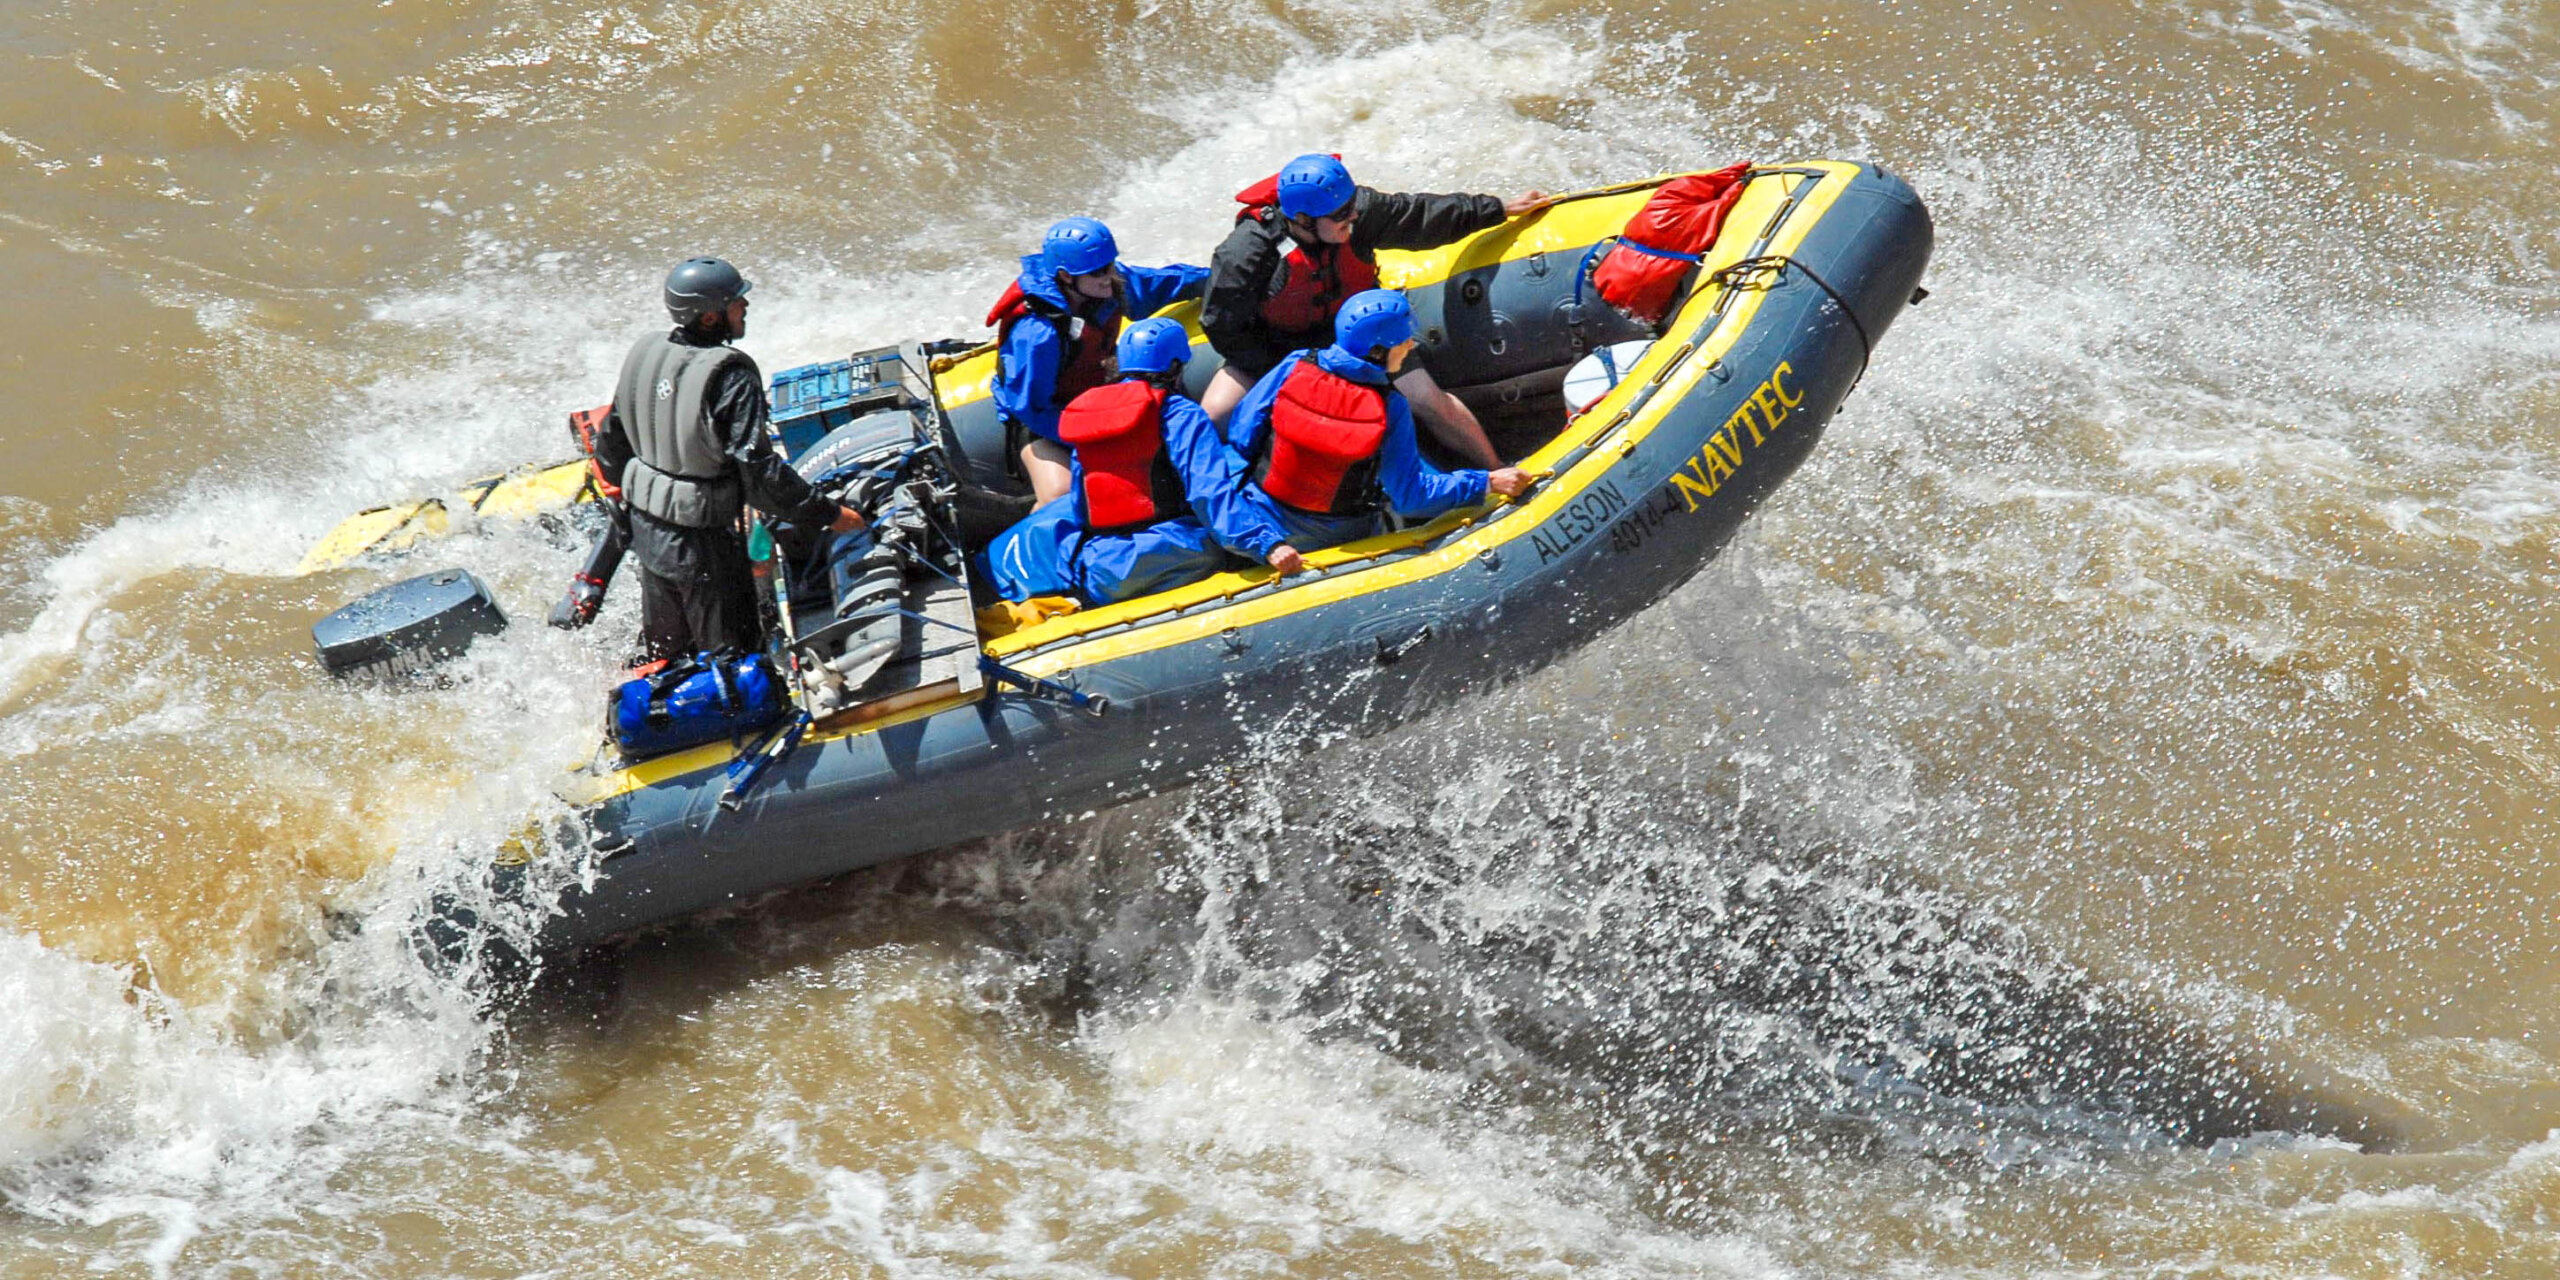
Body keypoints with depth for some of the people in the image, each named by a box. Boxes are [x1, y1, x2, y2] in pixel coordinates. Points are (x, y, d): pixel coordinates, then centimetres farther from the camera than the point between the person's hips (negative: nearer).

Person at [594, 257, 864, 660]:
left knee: (664, 651, 25)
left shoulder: (645, 353, -2)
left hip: (646, 526, 8)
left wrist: (629, 486, 30)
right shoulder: (729, 377, -25)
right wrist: (829, 514, -19)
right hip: (704, 542, -8)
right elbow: (757, 472, -27)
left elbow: (612, 445, 10)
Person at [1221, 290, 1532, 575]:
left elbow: (1242, 437, -10)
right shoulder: (1390, 407, -24)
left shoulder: (1295, 367, -17)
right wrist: (1487, 483, -17)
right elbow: (1408, 496, -21)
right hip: (1344, 536, -2)